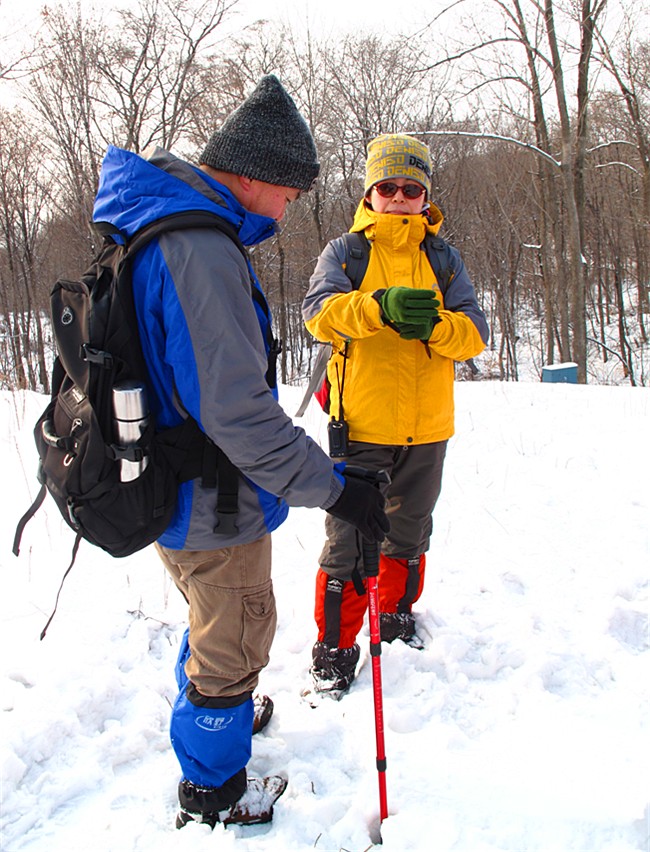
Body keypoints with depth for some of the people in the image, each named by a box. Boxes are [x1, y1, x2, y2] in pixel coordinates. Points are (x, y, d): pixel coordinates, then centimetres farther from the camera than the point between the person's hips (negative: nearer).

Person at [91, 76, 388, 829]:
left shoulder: (153, 228, 7)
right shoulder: (200, 249, -27)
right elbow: (236, 408, -31)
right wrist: (333, 489, -24)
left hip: (174, 488, 10)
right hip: (215, 508, -10)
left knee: (212, 621, 30)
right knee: (232, 646, 12)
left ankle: (210, 715, 55)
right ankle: (212, 794, 33)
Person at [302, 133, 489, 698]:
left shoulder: (444, 260, 9)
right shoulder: (343, 253, 2)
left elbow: (475, 334, -2)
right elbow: (320, 313, -17)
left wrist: (433, 323, -24)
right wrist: (379, 306, -36)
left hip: (428, 428, 3)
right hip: (361, 425, -3)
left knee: (410, 531, 20)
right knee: (349, 540, 0)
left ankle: (396, 613, 42)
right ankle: (335, 647, 16)